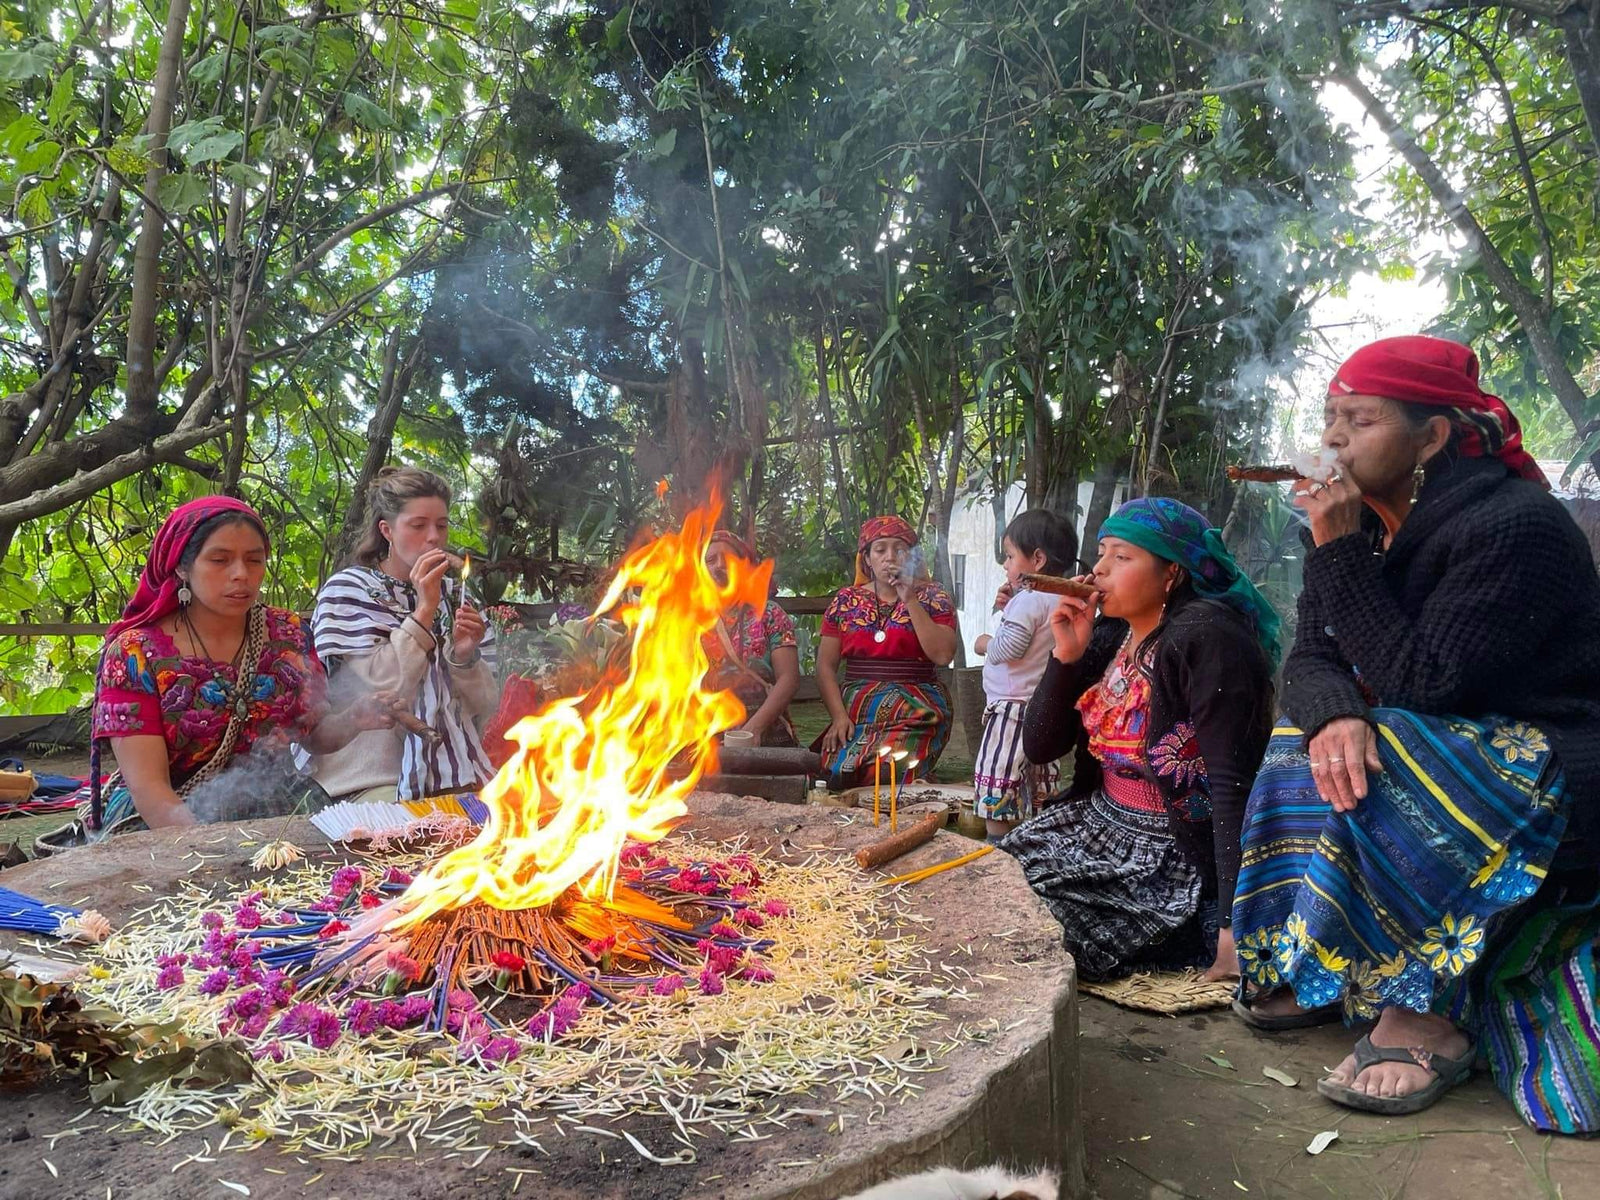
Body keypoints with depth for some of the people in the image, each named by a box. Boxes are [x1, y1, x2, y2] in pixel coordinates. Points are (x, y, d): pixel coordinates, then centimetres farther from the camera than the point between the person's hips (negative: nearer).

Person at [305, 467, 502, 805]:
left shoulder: (453, 594, 13)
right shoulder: (348, 589, 0)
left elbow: (485, 711, 7)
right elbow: (383, 690, -14)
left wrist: (465, 656, -11)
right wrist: (425, 609, -14)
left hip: (457, 779, 5)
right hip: (374, 785, -4)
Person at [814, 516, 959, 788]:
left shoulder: (932, 597, 7)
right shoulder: (845, 600, 12)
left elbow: (943, 655, -9)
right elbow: (825, 666, 9)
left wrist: (910, 600, -9)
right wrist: (839, 716, -5)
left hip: (916, 711, -2)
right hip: (854, 708, 2)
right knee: (838, 773, -26)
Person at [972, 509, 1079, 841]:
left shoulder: (1029, 599, -17)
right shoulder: (1060, 600, 12)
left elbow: (1006, 649, -25)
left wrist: (983, 642, -6)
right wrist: (1005, 609, 3)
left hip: (1013, 708, -10)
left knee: (996, 799, -4)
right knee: (1037, 798, 17)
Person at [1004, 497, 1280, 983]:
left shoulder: (1204, 639, -20)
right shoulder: (1108, 636, 4)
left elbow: (1233, 785, -25)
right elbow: (1040, 747, 4)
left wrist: (1233, 926, -27)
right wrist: (1066, 654, -10)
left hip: (1176, 857, -7)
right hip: (1099, 824, 7)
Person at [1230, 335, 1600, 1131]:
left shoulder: (1516, 526, -23)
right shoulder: (1366, 524, 1)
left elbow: (1420, 683, -28)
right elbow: (1309, 661, -5)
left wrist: (1340, 552, -26)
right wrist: (1333, 715, -30)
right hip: (1443, 750, 9)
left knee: (1371, 776, -31)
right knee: (1313, 751, -10)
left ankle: (1425, 1017, -21)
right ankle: (1317, 973, -3)